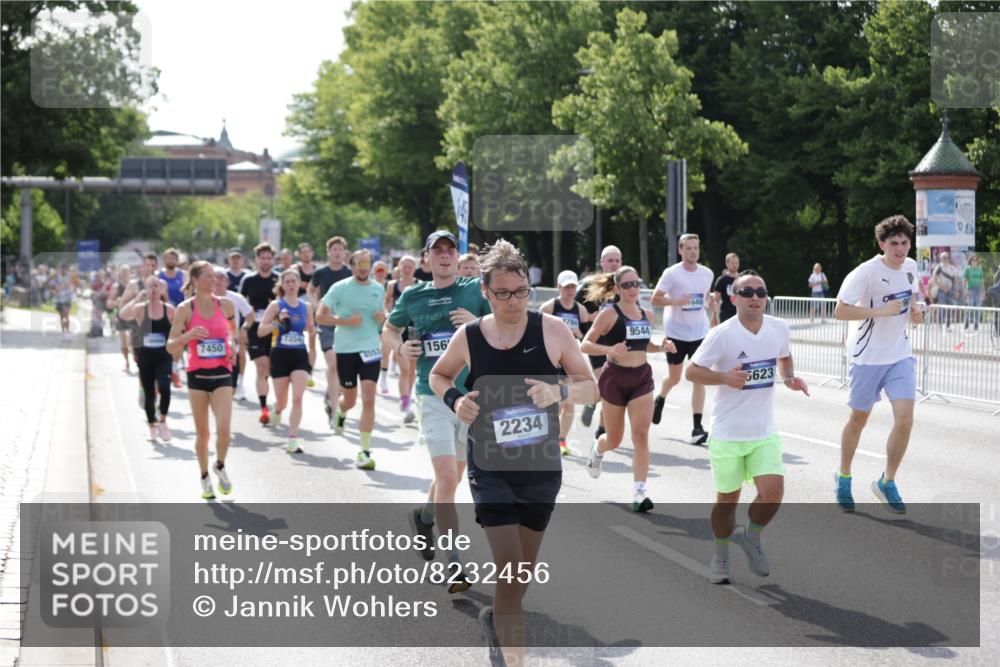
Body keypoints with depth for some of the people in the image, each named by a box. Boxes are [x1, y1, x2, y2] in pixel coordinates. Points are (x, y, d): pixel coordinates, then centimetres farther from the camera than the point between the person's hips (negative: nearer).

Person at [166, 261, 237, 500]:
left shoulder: (225, 305, 1)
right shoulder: (185, 309, -5)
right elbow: (170, 347, -5)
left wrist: (232, 345, 2)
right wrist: (188, 336, -24)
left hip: (222, 373, 1)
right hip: (197, 374, -1)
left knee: (223, 429, -13)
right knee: (202, 432, 7)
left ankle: (220, 467, 15)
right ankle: (205, 478, 26)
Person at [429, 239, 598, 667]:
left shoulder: (552, 330, -8)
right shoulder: (468, 337, -7)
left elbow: (591, 387, -2)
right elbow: (438, 376, 13)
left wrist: (560, 391, -23)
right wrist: (454, 400, -9)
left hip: (542, 467, 2)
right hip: (490, 468, -2)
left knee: (524, 571, 17)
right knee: (509, 568, -15)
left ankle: (496, 620, 48)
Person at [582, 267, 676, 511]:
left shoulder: (647, 315, 7)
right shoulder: (609, 314, -9)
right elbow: (585, 345, -12)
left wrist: (661, 347, 1)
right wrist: (609, 350, -29)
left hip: (642, 378, 3)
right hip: (615, 378, -3)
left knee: (641, 435, -10)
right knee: (614, 439, 10)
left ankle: (639, 493, -11)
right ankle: (597, 450, 48)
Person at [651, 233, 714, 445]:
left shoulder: (707, 274, 4)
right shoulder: (672, 273, -9)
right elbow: (655, 299, -9)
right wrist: (677, 301, -21)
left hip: (699, 332, 3)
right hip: (676, 332, -3)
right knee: (674, 378, 11)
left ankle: (697, 427, -7)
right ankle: (660, 399, 46)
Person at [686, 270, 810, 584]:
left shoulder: (779, 329, 0)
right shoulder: (722, 334, -14)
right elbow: (691, 371, -10)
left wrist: (789, 378, 1)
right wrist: (724, 377, -26)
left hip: (764, 433, 3)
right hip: (727, 433, -3)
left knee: (773, 490, -13)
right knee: (727, 499, 8)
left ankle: (750, 537, 17)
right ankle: (720, 556, 33)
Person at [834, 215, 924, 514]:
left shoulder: (910, 267, 2)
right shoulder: (867, 272, -19)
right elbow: (840, 311, -23)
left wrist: (915, 313, 1)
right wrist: (881, 311, -29)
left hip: (900, 355, 5)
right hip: (868, 357, -5)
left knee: (905, 420, -8)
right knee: (858, 420, 10)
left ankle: (887, 483, 10)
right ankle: (844, 478, 32)